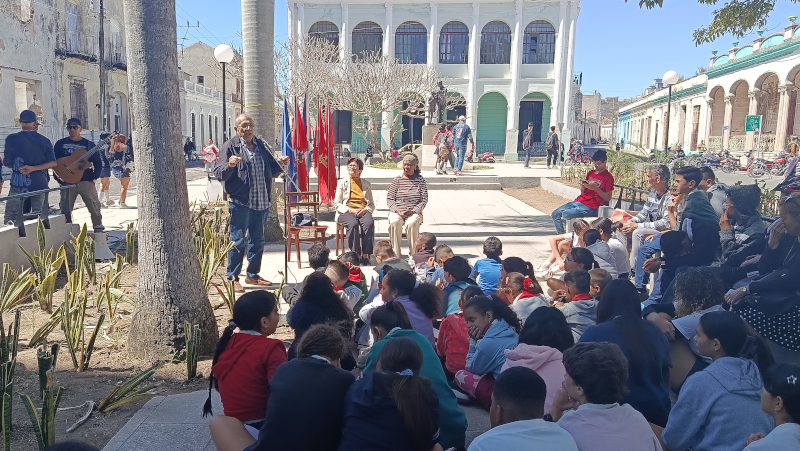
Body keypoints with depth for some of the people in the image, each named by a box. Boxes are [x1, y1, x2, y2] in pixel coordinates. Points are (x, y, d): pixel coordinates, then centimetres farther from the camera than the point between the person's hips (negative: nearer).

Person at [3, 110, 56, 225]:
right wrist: (33, 168, -7)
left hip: (18, 184, -1)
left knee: (9, 220, 7)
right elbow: (53, 163, -4)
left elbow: (7, 163, 1)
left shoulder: (11, 139, -2)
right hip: (40, 184, 1)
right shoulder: (44, 141, 2)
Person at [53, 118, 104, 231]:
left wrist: (94, 176, -3)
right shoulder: (60, 144, 8)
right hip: (67, 182, 0)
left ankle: (99, 230, 8)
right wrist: (59, 179, -6)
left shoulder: (89, 144, 7)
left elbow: (98, 163, 8)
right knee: (66, 210, 3)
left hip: (86, 181, 0)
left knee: (95, 207, -3)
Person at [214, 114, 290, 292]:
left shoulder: (262, 146, 14)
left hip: (261, 202, 6)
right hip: (241, 203, -6)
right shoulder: (231, 146, -4)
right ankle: (233, 278, 9)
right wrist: (229, 165, -31)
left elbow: (271, 172, 23)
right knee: (238, 241, -2)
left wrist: (280, 164, 4)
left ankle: (253, 275, 27)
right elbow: (218, 173, -12)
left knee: (257, 240, 14)